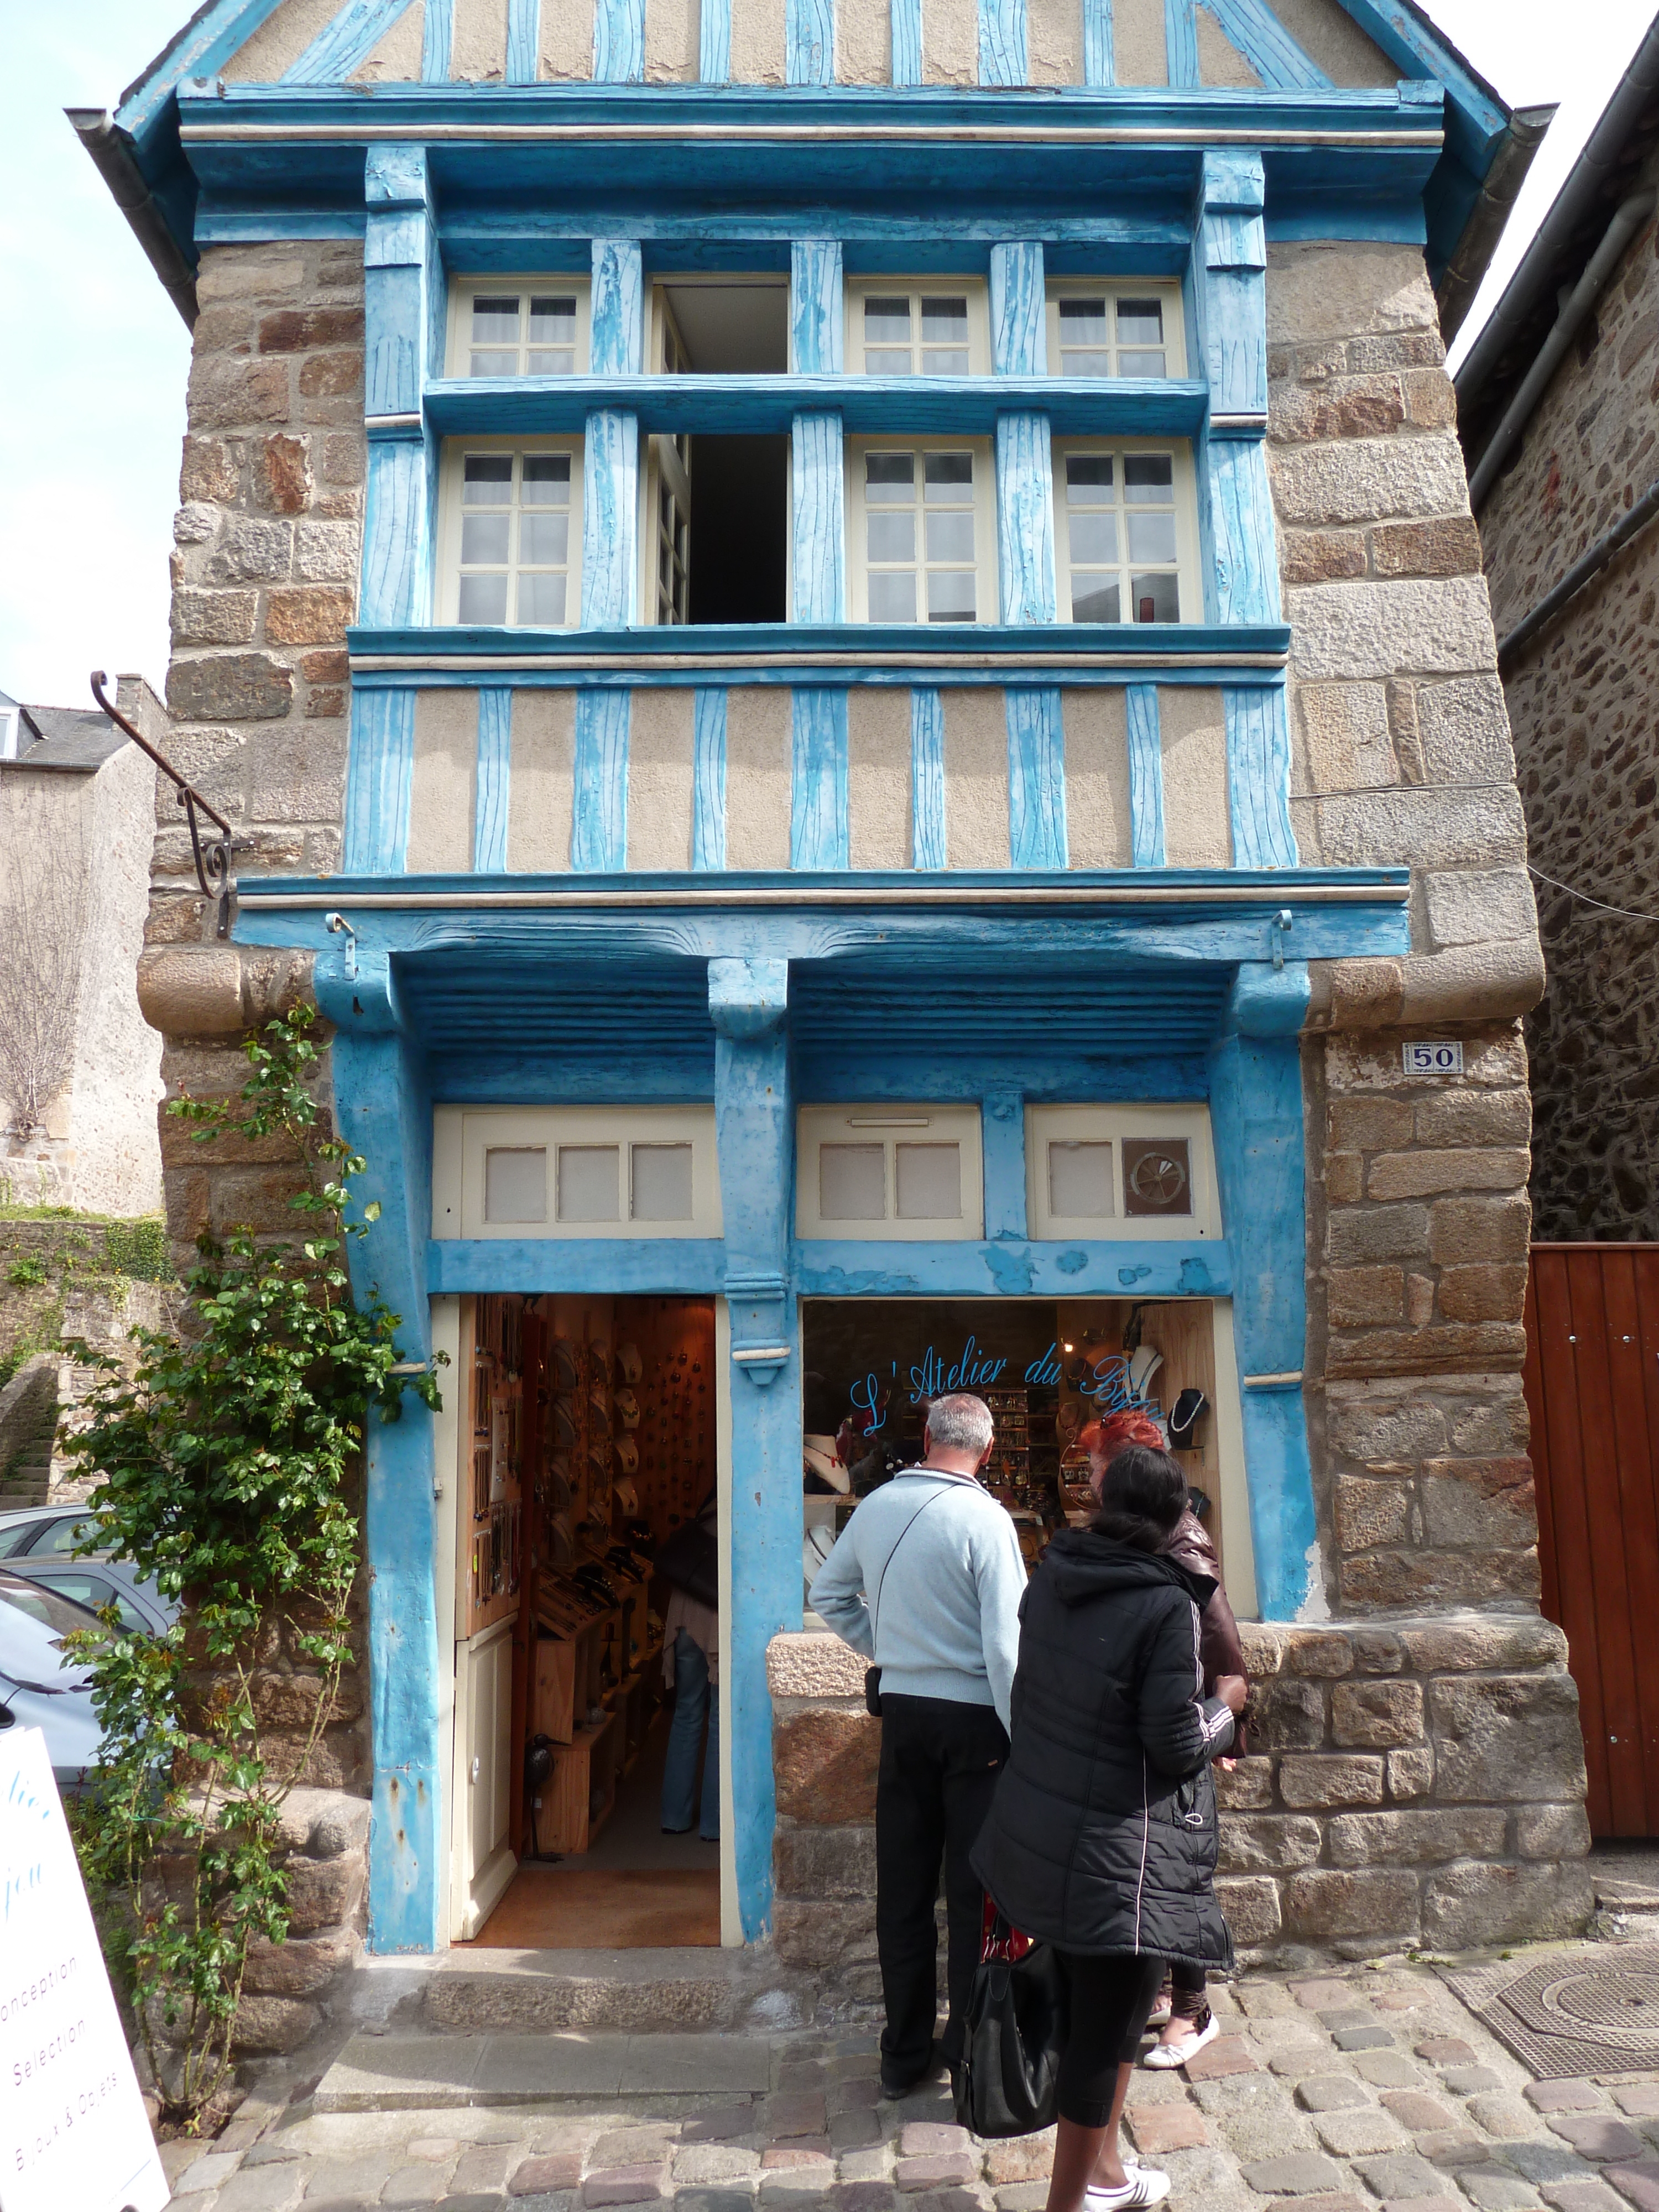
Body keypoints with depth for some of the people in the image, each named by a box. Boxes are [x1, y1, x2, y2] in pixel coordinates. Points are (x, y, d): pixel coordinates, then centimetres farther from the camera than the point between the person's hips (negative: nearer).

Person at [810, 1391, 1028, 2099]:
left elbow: (828, 1595, 14)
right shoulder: (984, 1519, -15)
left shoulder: (876, 1506, 1)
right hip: (975, 1718, -5)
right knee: (975, 1891, 6)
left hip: (902, 1712, 5)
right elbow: (1005, 1644, -17)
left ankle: (904, 2054, 26)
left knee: (902, 1886, 13)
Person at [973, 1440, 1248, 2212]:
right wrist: (1225, 1704, 1)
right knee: (1105, 2030, 9)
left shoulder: (1050, 1576, -1)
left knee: (1099, 2011, 25)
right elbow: (1177, 1747, -19)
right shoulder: (1165, 1606, -21)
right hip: (1119, 1853, -8)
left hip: (1035, 1830, 8)